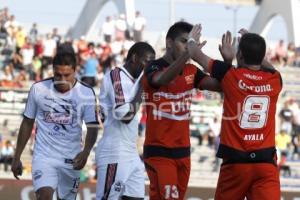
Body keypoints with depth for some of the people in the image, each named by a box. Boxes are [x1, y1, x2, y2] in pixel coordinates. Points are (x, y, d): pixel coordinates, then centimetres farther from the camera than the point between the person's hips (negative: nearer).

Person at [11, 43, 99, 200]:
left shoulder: (86, 93, -6)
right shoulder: (38, 89, -4)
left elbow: (92, 127, -7)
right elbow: (27, 124, 7)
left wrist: (86, 151, -26)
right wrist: (17, 157, 9)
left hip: (71, 160, 1)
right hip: (44, 156, -1)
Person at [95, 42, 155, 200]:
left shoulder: (133, 79, 18)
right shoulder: (117, 75, -10)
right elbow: (124, 114, -18)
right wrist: (141, 89, -12)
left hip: (132, 155, 9)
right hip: (114, 155, -9)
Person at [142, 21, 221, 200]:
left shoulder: (191, 71, 9)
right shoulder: (154, 68, -10)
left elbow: (221, 85, -1)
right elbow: (161, 80, -34)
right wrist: (188, 53, -48)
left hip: (183, 150, 7)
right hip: (159, 151, -7)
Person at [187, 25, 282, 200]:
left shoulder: (230, 75, -1)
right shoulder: (274, 80, 5)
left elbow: (196, 54, 15)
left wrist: (192, 40, 34)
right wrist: (255, 49, 41)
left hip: (235, 160, -1)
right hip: (266, 161, 1)